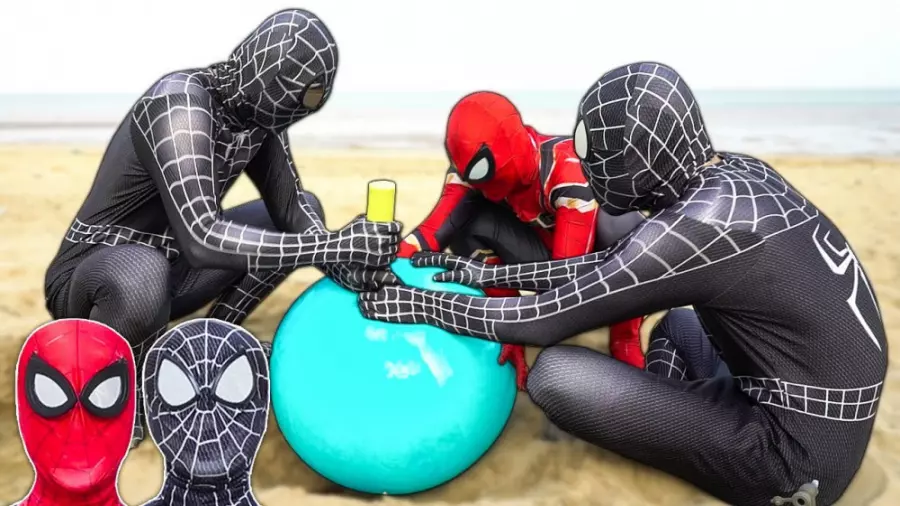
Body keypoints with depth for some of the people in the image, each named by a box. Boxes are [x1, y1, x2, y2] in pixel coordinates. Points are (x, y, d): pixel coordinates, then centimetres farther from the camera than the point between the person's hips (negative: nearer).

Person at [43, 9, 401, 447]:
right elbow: (202, 239, -42)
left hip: (170, 267, 7)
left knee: (306, 209, 3)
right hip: (90, 278, -7)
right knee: (140, 278, -43)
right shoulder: (180, 104, -31)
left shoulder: (257, 109, -8)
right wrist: (333, 247, -42)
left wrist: (341, 260, -25)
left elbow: (290, 204, -5)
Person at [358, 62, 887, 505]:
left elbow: (542, 321, -19)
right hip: (829, 424, 9)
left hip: (796, 457, -9)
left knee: (556, 373, -16)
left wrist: (420, 304, -7)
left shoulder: (698, 224, -25)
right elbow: (612, 267, 7)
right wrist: (490, 275, 7)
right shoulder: (740, 173, 0)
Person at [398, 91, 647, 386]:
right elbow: (436, 229, -25)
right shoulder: (474, 164, -17)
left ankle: (625, 336, -17)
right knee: (465, 218, -21)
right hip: (549, 255, 4)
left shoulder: (569, 168, -34)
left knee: (620, 223, -40)